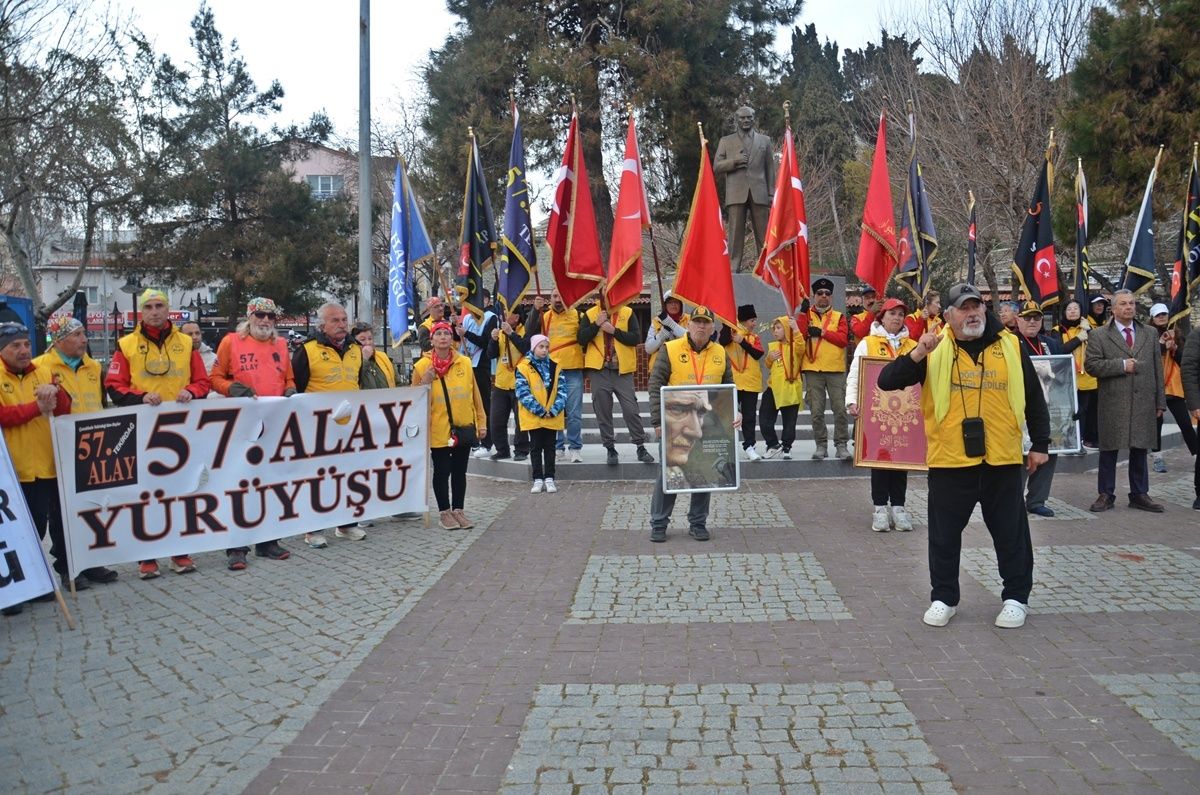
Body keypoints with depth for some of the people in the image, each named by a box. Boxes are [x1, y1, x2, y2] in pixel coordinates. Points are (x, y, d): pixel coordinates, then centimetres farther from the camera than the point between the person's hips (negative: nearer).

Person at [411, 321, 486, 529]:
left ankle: (458, 510, 21)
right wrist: (424, 384, -19)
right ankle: (445, 512, 16)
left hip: (464, 427, 3)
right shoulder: (422, 366, -4)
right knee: (442, 471, 4)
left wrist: (481, 421, 8)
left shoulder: (465, 363, 4)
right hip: (438, 429, -3)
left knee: (460, 471, 11)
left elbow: (475, 394, 8)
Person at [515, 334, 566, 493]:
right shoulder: (523, 367, -6)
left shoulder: (555, 367, 5)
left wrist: (554, 410, -13)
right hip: (533, 417, -2)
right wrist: (539, 410, -16)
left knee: (549, 447, 9)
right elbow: (523, 393, -12)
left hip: (552, 417, 3)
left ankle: (549, 479, 15)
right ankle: (538, 479, 11)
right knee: (536, 447, 6)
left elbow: (561, 390, 1)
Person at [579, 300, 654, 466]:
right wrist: (597, 324, -14)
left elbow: (636, 338, -7)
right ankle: (610, 449, 13)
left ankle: (641, 447, 9)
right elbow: (582, 339, -4)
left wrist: (614, 330, -14)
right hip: (598, 371, 1)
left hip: (622, 370, -1)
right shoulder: (590, 315, 7)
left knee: (631, 409, -1)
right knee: (603, 411, 3)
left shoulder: (628, 313, 4)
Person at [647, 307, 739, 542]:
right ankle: (658, 524, 14)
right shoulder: (671, 350, -5)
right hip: (675, 426, -3)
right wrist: (658, 421, -12)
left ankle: (698, 523, 21)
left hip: (709, 427, 3)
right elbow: (656, 387, -6)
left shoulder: (720, 354, 7)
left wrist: (734, 412, -2)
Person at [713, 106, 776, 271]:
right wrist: (734, 161, -8)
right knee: (735, 234, -7)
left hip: (759, 194, 1)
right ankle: (733, 269, -9)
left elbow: (770, 169, 15)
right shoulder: (726, 141, 16)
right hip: (736, 194, -1)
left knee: (764, 235, -3)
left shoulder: (765, 141, 18)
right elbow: (716, 167, 9)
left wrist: (771, 194, 5)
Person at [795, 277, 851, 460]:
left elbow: (844, 339, -5)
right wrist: (803, 313, -12)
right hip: (813, 370, 0)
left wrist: (822, 332, -12)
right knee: (816, 411, 2)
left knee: (840, 409, -3)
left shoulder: (839, 317, 9)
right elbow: (799, 337, -7)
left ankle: (841, 445, 3)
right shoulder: (806, 316, 10)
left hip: (836, 369, 0)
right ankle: (821, 445, 11)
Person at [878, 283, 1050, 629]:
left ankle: (1016, 597, 27)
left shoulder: (1010, 346, 5)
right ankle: (943, 598, 23)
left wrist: (1040, 445, 11)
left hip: (1002, 459, 1)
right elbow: (887, 381, -8)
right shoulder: (935, 350, 0)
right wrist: (917, 354, -23)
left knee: (1011, 533, 11)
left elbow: (1034, 399, 13)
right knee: (944, 534, 8)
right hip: (949, 459, -1)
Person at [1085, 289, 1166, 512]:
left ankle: (1139, 494, 21)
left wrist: (1160, 402, 8)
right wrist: (1122, 365, -16)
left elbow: (1157, 369, 12)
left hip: (1143, 404, 3)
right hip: (1112, 405, -3)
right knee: (1109, 450, 4)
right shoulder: (1098, 336, 1)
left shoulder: (1150, 335, 12)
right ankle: (1106, 495, 14)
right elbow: (1091, 364, -9)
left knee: (1140, 450, 9)